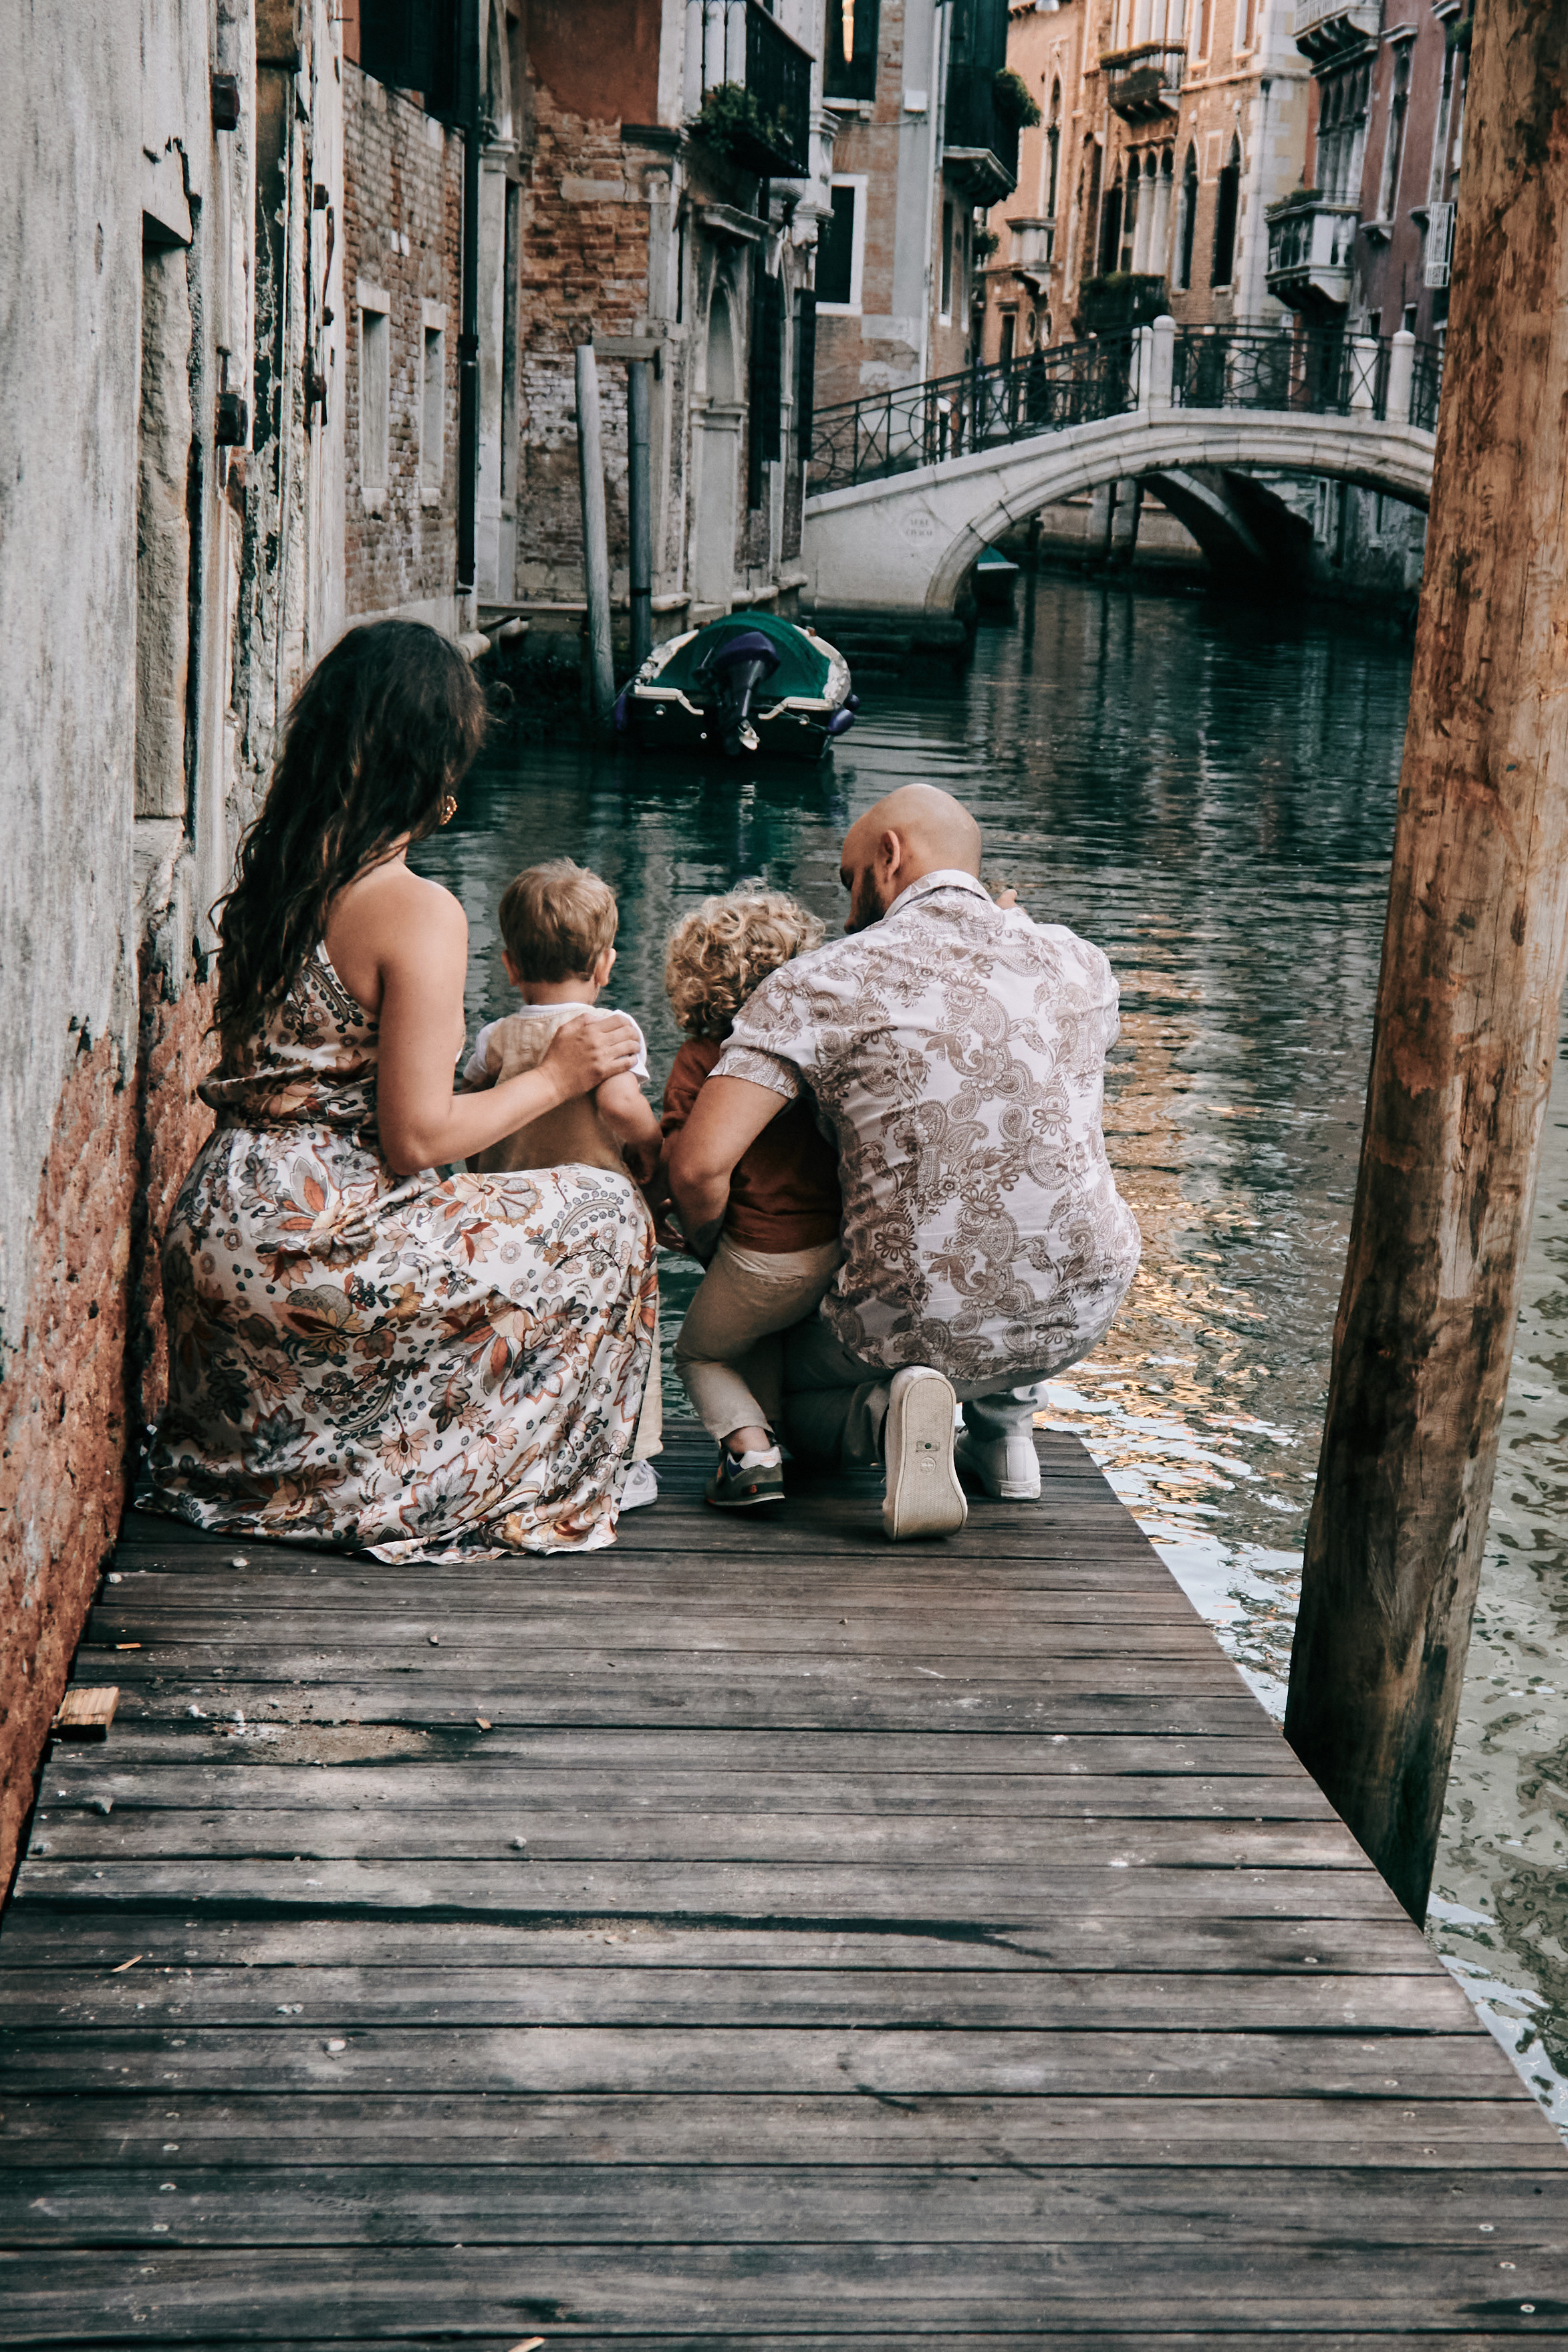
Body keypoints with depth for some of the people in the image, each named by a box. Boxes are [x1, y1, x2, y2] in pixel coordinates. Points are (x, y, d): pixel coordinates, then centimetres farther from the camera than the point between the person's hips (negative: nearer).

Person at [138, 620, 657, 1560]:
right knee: (607, 1213, 3)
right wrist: (557, 1076, -5)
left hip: (217, 1235, 9)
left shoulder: (273, 877, 8)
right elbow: (416, 1138, -17)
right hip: (311, 1249, -9)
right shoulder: (419, 913, -17)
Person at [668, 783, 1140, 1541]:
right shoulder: (1081, 964, 4)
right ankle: (1006, 1421, 22)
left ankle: (890, 1412, -4)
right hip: (1084, 1309, 4)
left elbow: (698, 1165, -15)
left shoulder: (821, 983, -8)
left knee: (779, 1397, 30)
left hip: (921, 1326, -4)